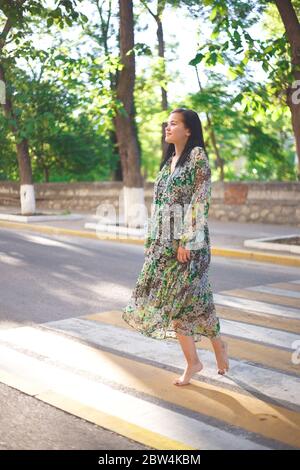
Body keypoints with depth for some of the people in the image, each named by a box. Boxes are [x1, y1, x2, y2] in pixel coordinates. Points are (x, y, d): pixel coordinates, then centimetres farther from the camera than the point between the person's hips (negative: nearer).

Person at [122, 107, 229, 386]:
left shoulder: (197, 156, -8)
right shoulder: (169, 160, 15)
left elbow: (200, 201, -14)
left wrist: (187, 240, -19)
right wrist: (152, 238, 13)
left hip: (187, 239, -8)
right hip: (164, 240, 8)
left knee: (177, 298, -4)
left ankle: (193, 361, 16)